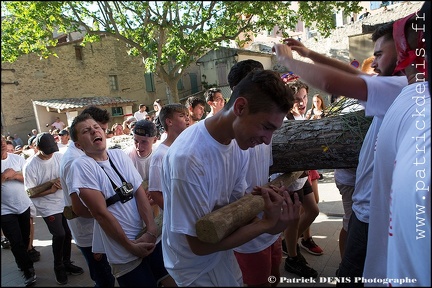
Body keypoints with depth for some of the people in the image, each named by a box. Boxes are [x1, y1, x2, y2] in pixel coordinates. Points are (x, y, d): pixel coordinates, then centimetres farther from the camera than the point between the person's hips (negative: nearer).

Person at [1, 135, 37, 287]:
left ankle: (20, 262, 41)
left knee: (25, 238, 17)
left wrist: (15, 175, -19)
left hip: (24, 205, 3)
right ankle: (28, 270, 18)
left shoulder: (18, 158, -3)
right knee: (16, 242, 1)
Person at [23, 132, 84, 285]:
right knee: (59, 235, -8)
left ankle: (66, 263, 32)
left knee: (67, 233, 10)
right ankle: (58, 267, 17)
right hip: (48, 206, -4)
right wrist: (50, 190, -22)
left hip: (65, 202, 4)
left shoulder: (59, 156, -7)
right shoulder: (30, 166, -16)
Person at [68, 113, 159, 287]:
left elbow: (140, 192, -2)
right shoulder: (81, 166, -14)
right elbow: (100, 213, -16)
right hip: (124, 253, -5)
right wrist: (130, 246, -12)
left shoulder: (119, 155, 2)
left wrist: (152, 230, -14)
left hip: (149, 239, 6)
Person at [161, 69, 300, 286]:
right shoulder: (187, 158, -33)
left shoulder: (239, 144, -10)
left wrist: (273, 223, -21)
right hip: (198, 270, -6)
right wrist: (266, 223, -24)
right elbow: (200, 244, -25)